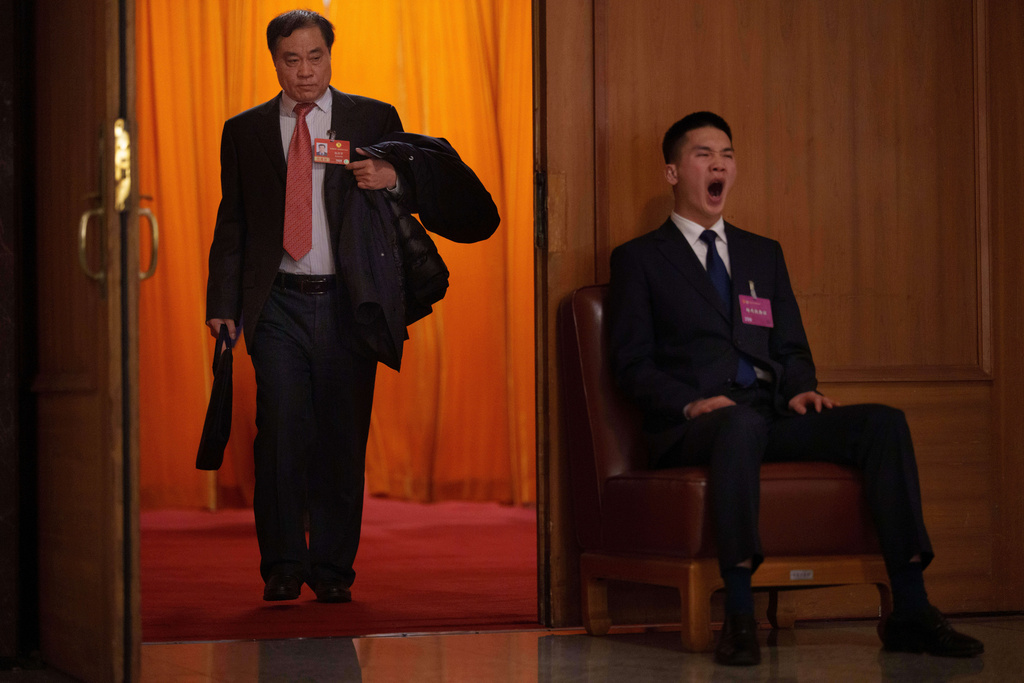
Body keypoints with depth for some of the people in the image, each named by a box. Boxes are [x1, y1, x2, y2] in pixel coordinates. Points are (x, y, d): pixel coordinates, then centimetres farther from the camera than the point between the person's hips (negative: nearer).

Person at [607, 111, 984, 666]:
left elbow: (791, 349, 21)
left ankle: (910, 612, -24)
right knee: (743, 424, -41)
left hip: (772, 415, 5)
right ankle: (739, 617, -43)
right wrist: (692, 402, -17)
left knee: (883, 422, -21)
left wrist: (800, 390, -3)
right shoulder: (639, 259, 11)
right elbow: (631, 364, 1)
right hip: (691, 427, -5)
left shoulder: (765, 254, 26)